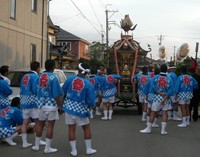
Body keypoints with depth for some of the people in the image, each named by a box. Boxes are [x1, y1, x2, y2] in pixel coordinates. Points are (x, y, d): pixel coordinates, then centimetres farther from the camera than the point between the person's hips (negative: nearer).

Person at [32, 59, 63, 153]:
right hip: (51, 105, -6)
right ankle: (47, 148, 7)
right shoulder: (53, 78, -15)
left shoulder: (40, 76, 5)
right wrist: (60, 106, -8)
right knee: (50, 126, 2)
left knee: (40, 124, 16)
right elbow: (56, 95, -16)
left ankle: (36, 145, 24)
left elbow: (38, 91, 11)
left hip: (41, 104, 6)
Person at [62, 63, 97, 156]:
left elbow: (63, 91, 5)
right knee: (86, 128, 16)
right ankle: (89, 149, 23)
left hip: (69, 107, 2)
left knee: (71, 129, 10)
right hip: (81, 109, -2)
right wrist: (91, 105, 10)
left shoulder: (70, 79, -7)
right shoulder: (88, 84, -13)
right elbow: (91, 101, -13)